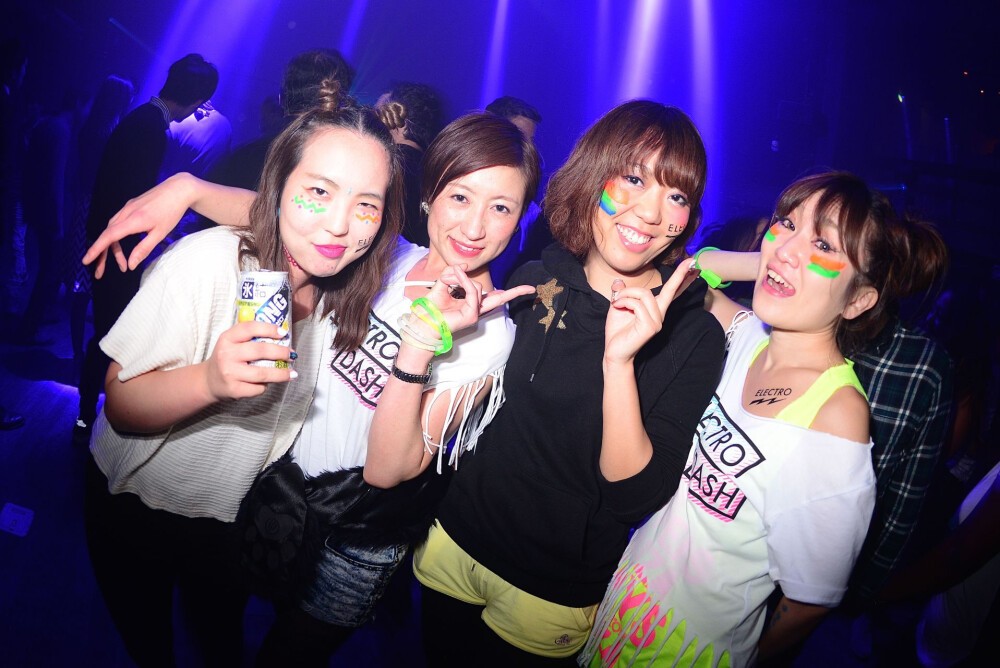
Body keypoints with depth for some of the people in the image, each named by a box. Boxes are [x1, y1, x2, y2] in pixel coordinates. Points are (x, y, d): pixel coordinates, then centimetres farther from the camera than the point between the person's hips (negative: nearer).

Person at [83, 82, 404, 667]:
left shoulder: (351, 284, -15)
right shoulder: (204, 261, -29)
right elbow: (121, 405, -24)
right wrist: (209, 379, -43)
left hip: (235, 513, 3)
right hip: (134, 501, -2)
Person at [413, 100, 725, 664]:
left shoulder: (695, 336, -17)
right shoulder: (535, 282, -7)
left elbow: (636, 496, -24)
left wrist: (619, 360, -34)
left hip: (555, 593, -3)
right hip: (455, 540, 4)